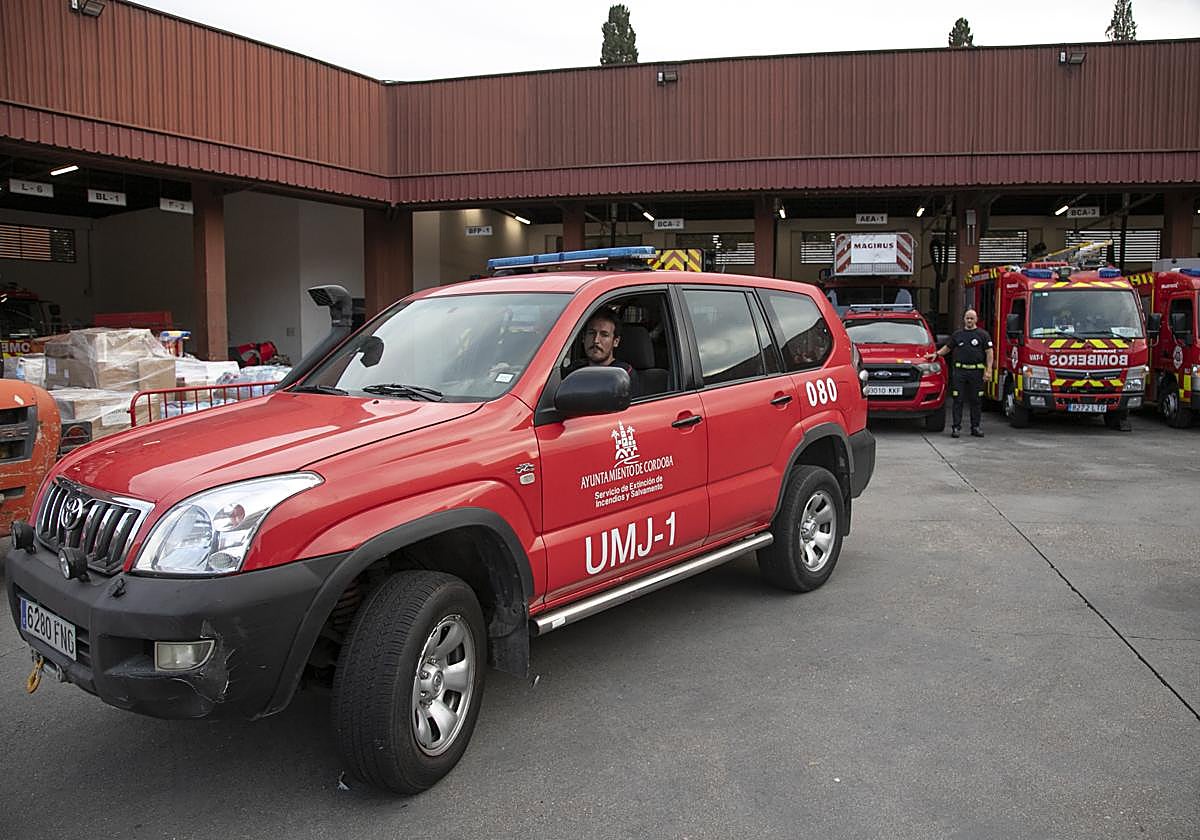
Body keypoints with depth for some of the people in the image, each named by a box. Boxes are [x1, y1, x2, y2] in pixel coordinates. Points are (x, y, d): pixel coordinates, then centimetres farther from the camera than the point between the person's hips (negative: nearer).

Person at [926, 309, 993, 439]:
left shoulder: (983, 334, 5)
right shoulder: (957, 334, 13)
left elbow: (989, 353, 1)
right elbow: (947, 347, 23)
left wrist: (988, 370, -7)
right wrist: (936, 354, 8)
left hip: (976, 371, -1)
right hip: (959, 371, 1)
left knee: (976, 401, 5)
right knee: (958, 400, -2)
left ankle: (975, 427, 12)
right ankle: (955, 427, 1)